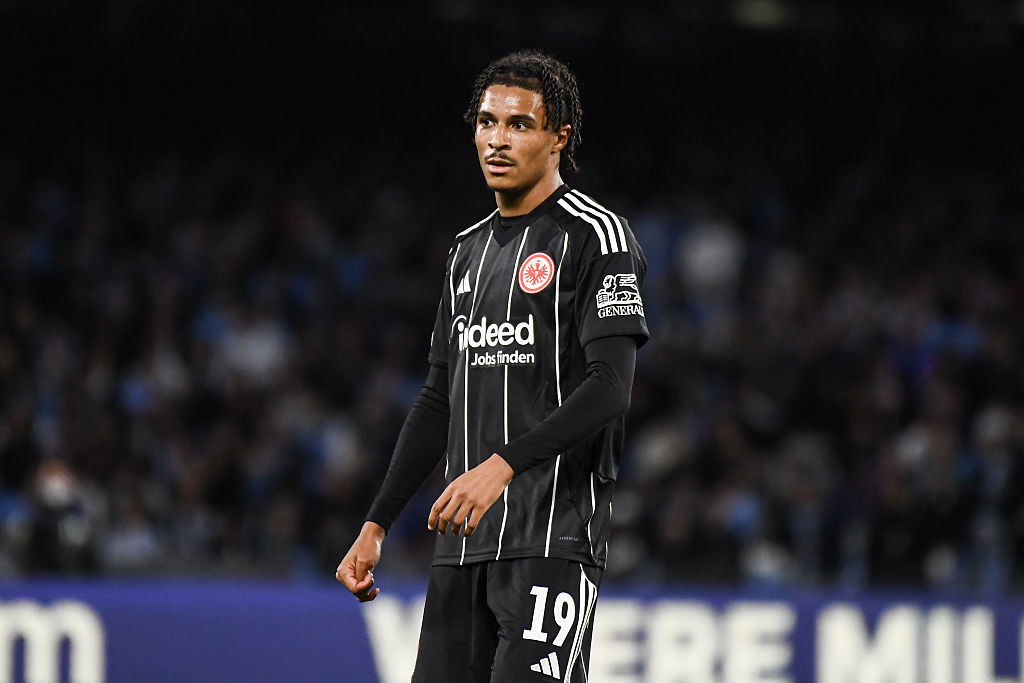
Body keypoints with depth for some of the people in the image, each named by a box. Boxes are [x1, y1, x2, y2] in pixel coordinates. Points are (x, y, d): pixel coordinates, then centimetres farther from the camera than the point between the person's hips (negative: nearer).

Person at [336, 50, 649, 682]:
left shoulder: (596, 237, -4)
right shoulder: (470, 251, 20)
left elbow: (609, 387, -15)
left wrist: (503, 464, -26)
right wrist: (377, 524, 17)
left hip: (554, 539, -7)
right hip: (462, 545, 7)